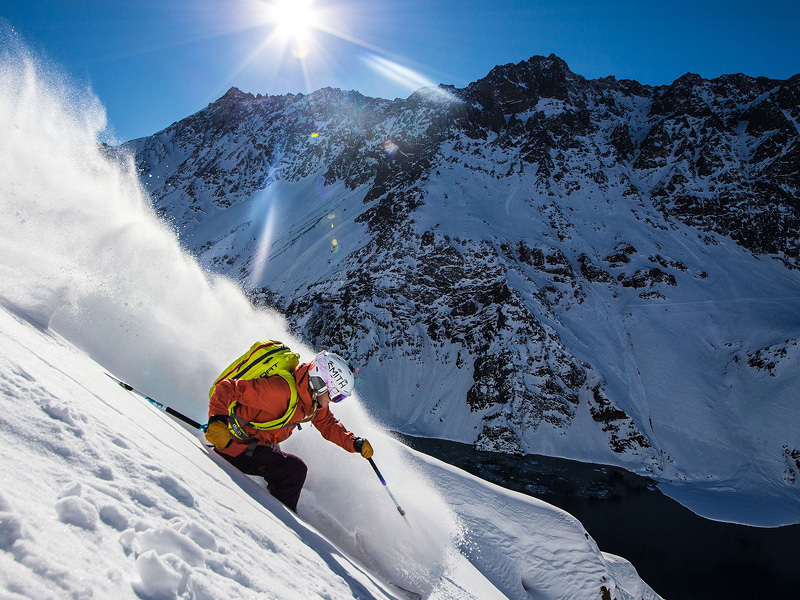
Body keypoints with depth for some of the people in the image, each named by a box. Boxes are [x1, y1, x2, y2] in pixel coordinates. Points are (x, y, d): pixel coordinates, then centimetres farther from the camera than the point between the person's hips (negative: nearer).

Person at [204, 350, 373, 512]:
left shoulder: (315, 399, -5)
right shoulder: (281, 390, -33)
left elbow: (329, 426, 9)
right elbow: (226, 388, -32)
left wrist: (355, 443, -4)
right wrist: (218, 419, -46)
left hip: (263, 448, 9)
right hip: (235, 449, -9)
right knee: (296, 469, -18)